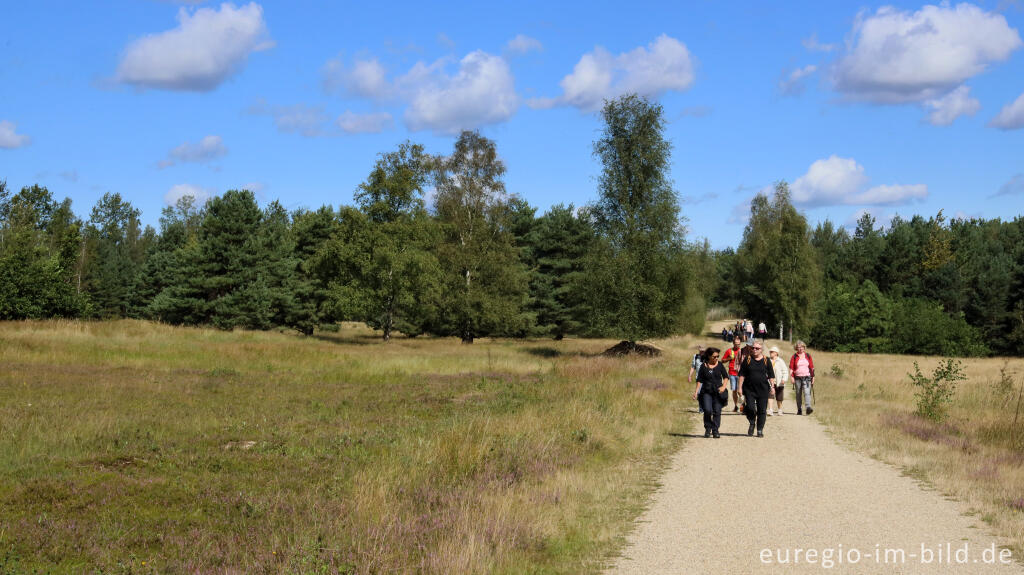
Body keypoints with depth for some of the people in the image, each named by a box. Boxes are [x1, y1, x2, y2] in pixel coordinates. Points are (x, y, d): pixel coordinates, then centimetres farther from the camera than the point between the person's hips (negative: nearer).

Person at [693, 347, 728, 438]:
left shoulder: (720, 365, 5)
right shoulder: (703, 366, 3)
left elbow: (725, 376, 10)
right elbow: (699, 380, 5)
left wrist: (723, 386, -6)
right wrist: (696, 391, -2)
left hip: (718, 392, 1)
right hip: (706, 392, -1)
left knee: (717, 411, -3)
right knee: (707, 410, -14)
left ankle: (715, 431, 5)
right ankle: (708, 429, 5)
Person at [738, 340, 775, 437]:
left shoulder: (766, 361, 5)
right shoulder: (747, 359, 4)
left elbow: (771, 376, 8)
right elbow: (742, 374, 4)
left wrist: (772, 387, -1)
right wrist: (740, 387, -1)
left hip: (763, 389, 0)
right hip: (749, 389, 0)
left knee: (762, 410, 2)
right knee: (750, 408, -9)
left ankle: (760, 430, 12)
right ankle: (752, 424, 18)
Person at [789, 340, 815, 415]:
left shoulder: (808, 356, 9)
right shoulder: (794, 357, 5)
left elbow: (812, 367, 13)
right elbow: (791, 368, 4)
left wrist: (813, 377, 8)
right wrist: (792, 377, -6)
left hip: (807, 377, -1)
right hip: (797, 378, 1)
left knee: (807, 392, -17)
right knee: (798, 394, 7)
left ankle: (808, 407, -28)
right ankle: (799, 410, 15)